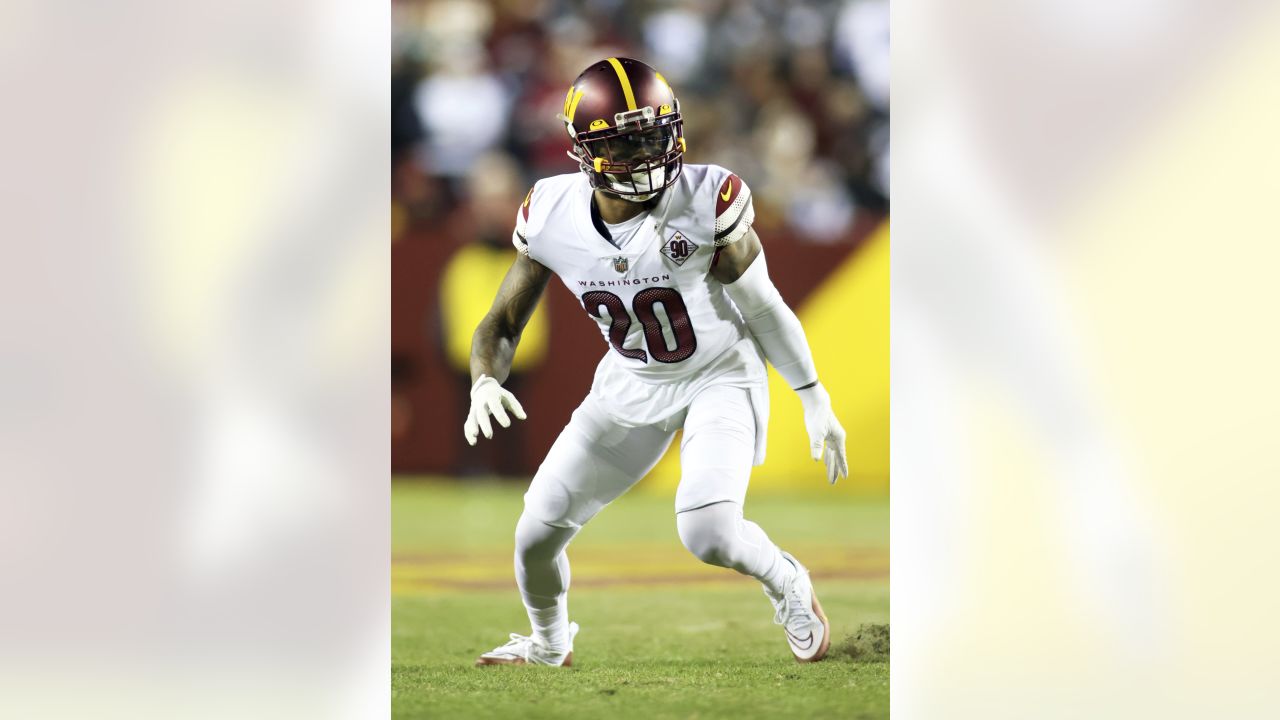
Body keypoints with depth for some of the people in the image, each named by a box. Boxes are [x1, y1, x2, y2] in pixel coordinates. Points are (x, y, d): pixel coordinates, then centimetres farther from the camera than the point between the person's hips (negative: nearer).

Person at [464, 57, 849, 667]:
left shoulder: (706, 201, -26)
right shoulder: (552, 217, -17)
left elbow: (762, 305, -12)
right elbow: (502, 324, -7)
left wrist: (814, 401, -5)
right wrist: (485, 384, -29)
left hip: (720, 376, -4)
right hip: (631, 383, 4)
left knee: (707, 532, -25)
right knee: (537, 535, 4)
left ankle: (786, 584, 11)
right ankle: (548, 646, 37)